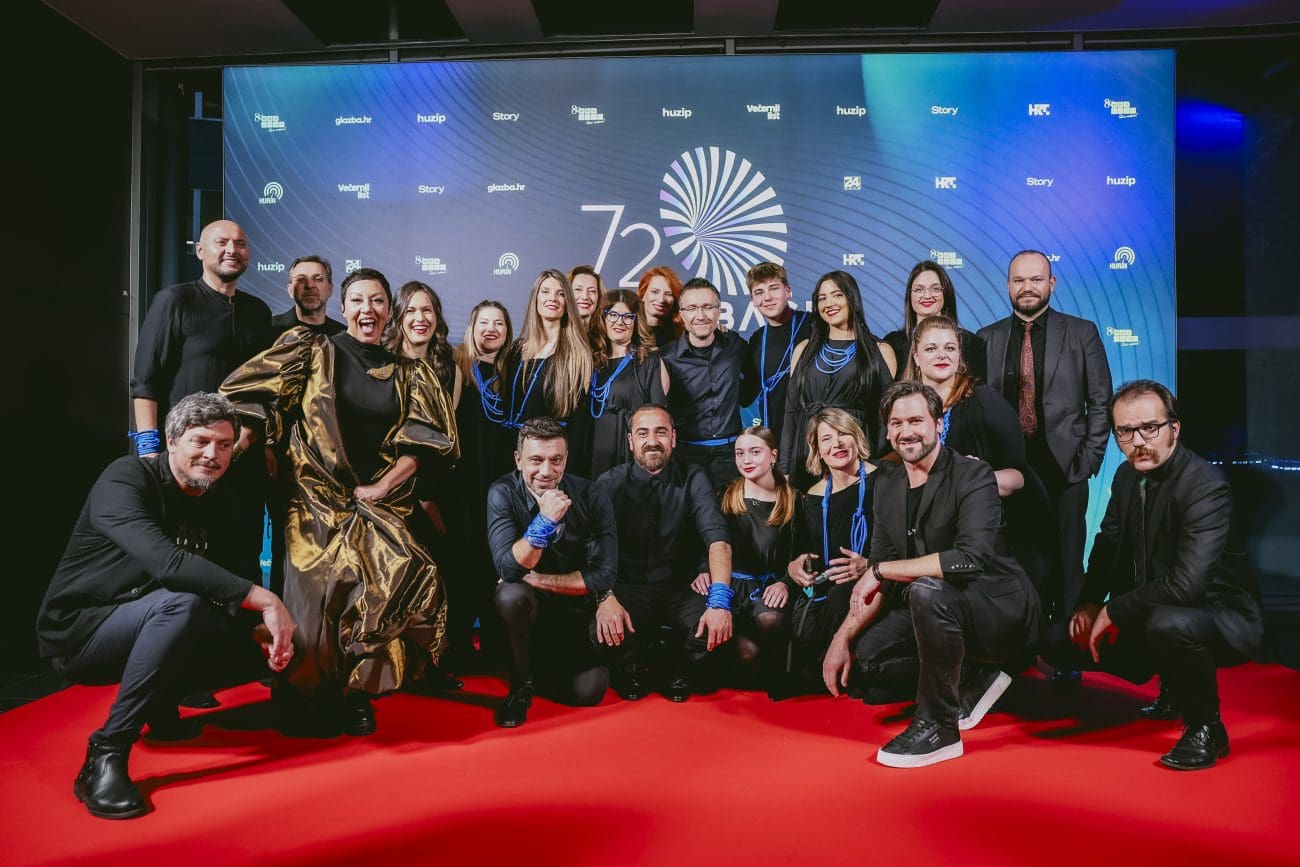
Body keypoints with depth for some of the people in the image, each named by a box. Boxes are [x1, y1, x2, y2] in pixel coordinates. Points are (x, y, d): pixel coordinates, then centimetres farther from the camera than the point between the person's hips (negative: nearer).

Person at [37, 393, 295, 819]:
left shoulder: (222, 502, 2)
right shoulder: (126, 478, -19)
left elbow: (228, 584, 1)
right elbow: (163, 561, -37)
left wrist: (263, 629, -20)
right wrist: (264, 599, -40)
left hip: (147, 629, 7)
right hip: (78, 631, -7)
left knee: (258, 652, -6)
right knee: (181, 604, -35)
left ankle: (160, 706, 17)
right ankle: (106, 756, -27)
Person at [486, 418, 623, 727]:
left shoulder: (591, 497, -13)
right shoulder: (503, 493, -15)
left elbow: (603, 575, -16)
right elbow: (509, 569, -25)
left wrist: (535, 579, -19)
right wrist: (545, 521, -38)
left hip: (579, 609, 2)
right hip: (529, 607, -1)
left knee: (588, 690, -16)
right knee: (511, 595, -35)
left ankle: (537, 670, 18)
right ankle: (520, 683, -9)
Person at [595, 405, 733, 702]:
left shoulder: (692, 479, -1)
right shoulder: (610, 484, -3)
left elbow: (717, 536, -15)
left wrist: (719, 599, -31)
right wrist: (604, 598, -34)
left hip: (680, 588, 1)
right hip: (629, 588, -1)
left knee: (717, 626, -27)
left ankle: (677, 673, 8)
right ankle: (631, 670, 7)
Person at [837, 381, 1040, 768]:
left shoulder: (973, 475, -17)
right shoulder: (887, 486, 4)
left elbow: (972, 558, -33)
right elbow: (879, 581, 4)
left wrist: (881, 569, -26)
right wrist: (843, 637, -9)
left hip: (1001, 608, -8)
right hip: (939, 607, 8)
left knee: (928, 589, -35)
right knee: (862, 653, -4)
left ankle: (939, 726, -16)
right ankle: (974, 678, 14)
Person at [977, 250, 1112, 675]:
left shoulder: (1082, 333, 5)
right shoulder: (987, 338, 8)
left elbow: (1100, 402, 4)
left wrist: (1087, 461, -3)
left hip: (1065, 469, -1)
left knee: (1065, 566, 4)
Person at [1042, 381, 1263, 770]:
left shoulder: (1206, 485, -25)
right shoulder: (1127, 475, 0)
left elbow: (1185, 584, -34)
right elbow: (1108, 543, 14)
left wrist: (1114, 610, -22)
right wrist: (1090, 603, 0)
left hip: (1223, 619, -8)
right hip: (1151, 616, 8)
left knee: (1168, 623, -40)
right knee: (1059, 642, 2)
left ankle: (1205, 726, -11)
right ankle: (1172, 689, 22)